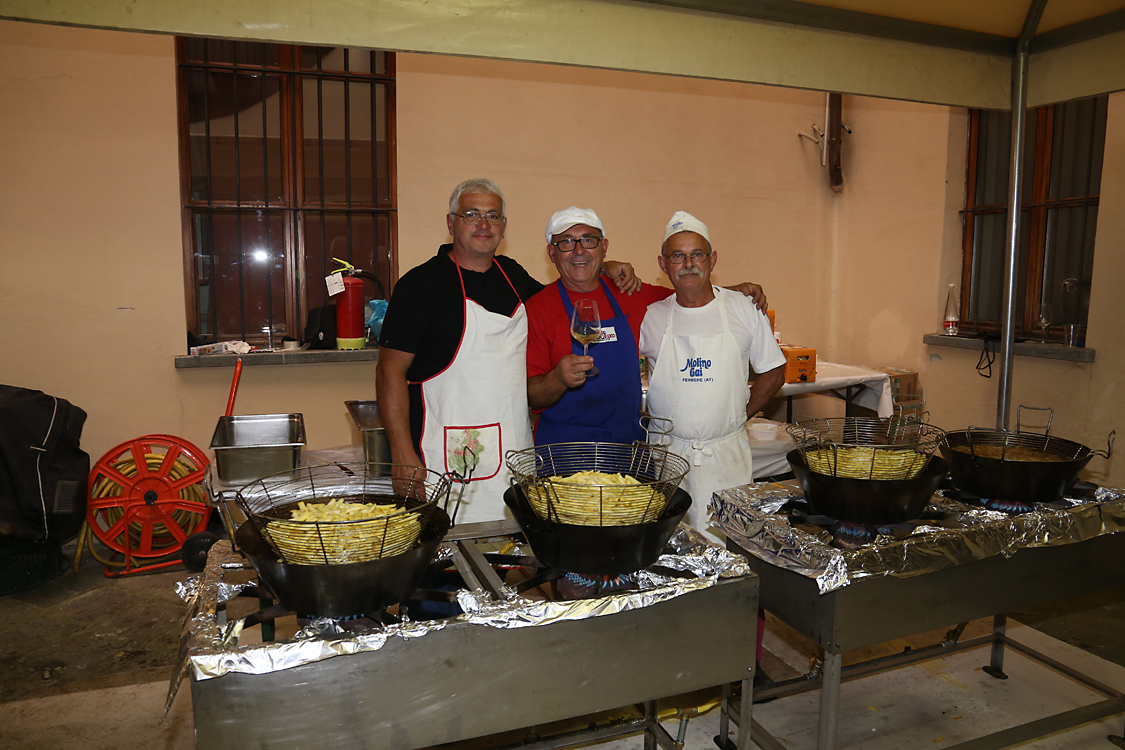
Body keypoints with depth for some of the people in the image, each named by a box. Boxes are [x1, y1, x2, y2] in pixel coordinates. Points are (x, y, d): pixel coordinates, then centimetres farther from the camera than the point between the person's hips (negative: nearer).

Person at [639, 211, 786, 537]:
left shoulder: (744, 309, 1)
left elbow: (773, 372, 9)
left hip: (728, 455, 0)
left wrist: (739, 414, 4)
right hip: (666, 453, 0)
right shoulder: (649, 316, 0)